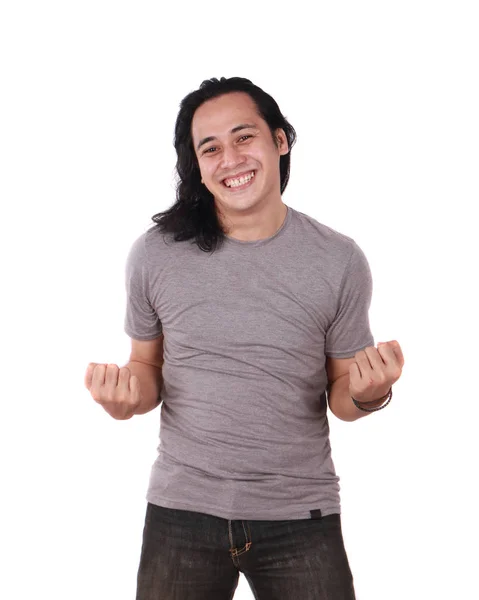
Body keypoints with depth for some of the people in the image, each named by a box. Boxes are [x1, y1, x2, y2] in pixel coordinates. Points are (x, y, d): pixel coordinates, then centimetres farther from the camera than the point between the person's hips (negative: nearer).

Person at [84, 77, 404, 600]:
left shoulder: (339, 261, -5)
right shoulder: (155, 254, -4)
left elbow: (341, 396, 3)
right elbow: (147, 365, 8)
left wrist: (367, 395, -19)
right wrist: (129, 394, -13)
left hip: (300, 517, 0)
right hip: (182, 509, 1)